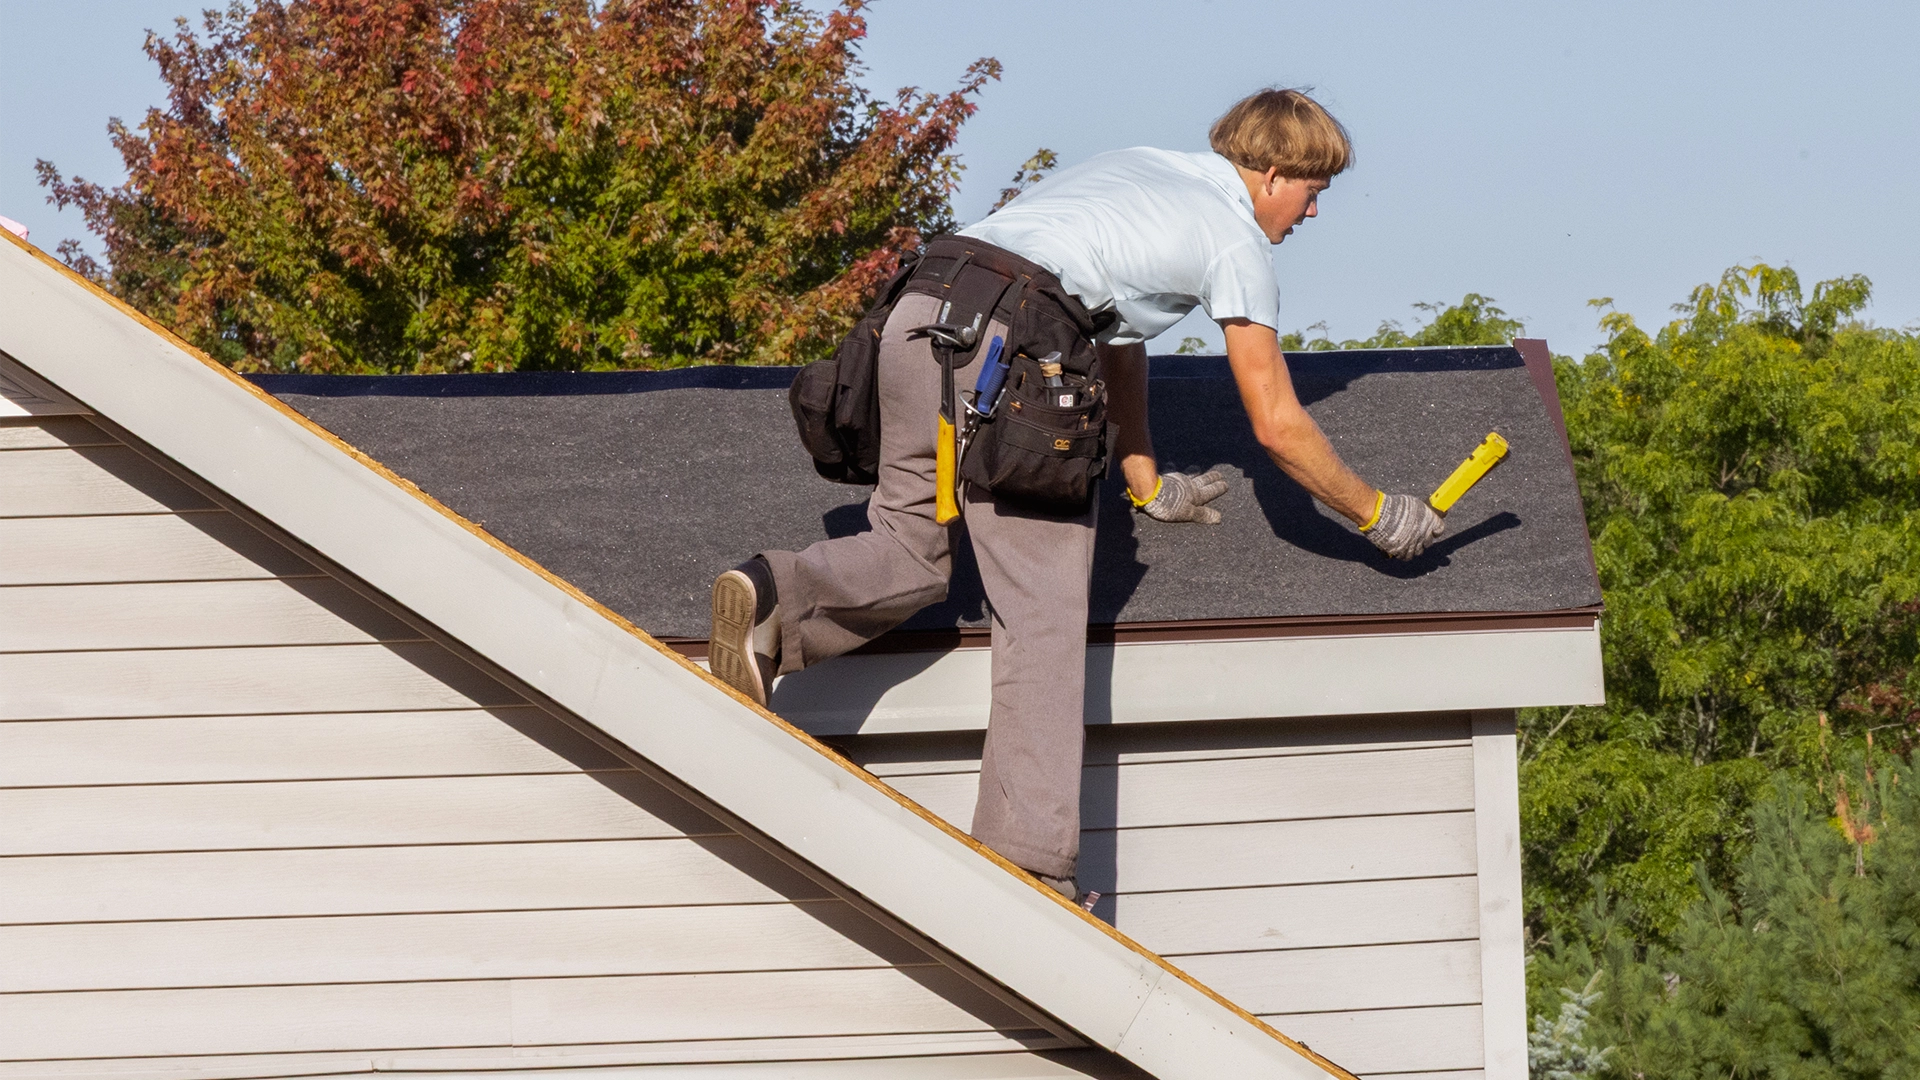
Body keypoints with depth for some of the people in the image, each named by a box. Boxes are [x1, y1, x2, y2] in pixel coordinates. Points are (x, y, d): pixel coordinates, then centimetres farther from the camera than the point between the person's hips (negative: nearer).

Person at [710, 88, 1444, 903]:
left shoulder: (1135, 167, 33)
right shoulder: (1234, 236, 11)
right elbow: (1276, 424, 10)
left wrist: (1146, 485, 43)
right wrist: (1375, 513, 23)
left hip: (916, 315, 7)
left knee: (911, 551, 14)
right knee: (1043, 612, -3)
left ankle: (774, 597, -15)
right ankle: (1027, 861, -6)